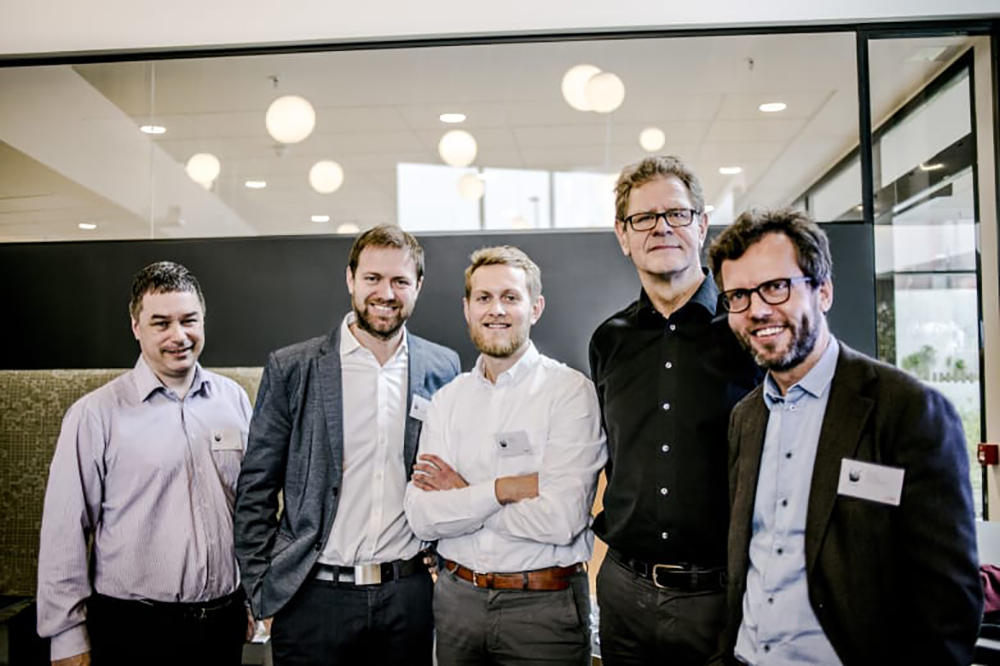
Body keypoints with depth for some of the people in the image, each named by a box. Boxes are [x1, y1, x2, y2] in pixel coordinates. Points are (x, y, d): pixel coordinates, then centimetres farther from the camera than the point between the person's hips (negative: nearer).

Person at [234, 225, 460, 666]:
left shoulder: (443, 368, 2)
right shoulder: (291, 368, -4)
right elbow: (254, 492, -1)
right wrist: (263, 589, -4)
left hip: (410, 596, 2)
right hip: (313, 597, -1)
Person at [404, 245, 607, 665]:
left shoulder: (570, 391, -11)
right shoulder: (447, 400, 3)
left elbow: (561, 519, -21)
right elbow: (421, 517, -6)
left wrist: (461, 496, -10)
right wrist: (504, 488, -18)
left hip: (545, 604, -3)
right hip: (457, 598, 4)